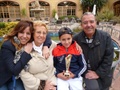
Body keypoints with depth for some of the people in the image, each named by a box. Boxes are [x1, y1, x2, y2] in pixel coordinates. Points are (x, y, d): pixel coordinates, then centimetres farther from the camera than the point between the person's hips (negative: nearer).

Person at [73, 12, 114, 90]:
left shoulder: (105, 37, -10)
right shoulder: (76, 39, -11)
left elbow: (108, 57, -10)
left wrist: (98, 73, -14)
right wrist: (84, 73, -14)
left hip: (103, 74, 2)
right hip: (86, 73, -2)